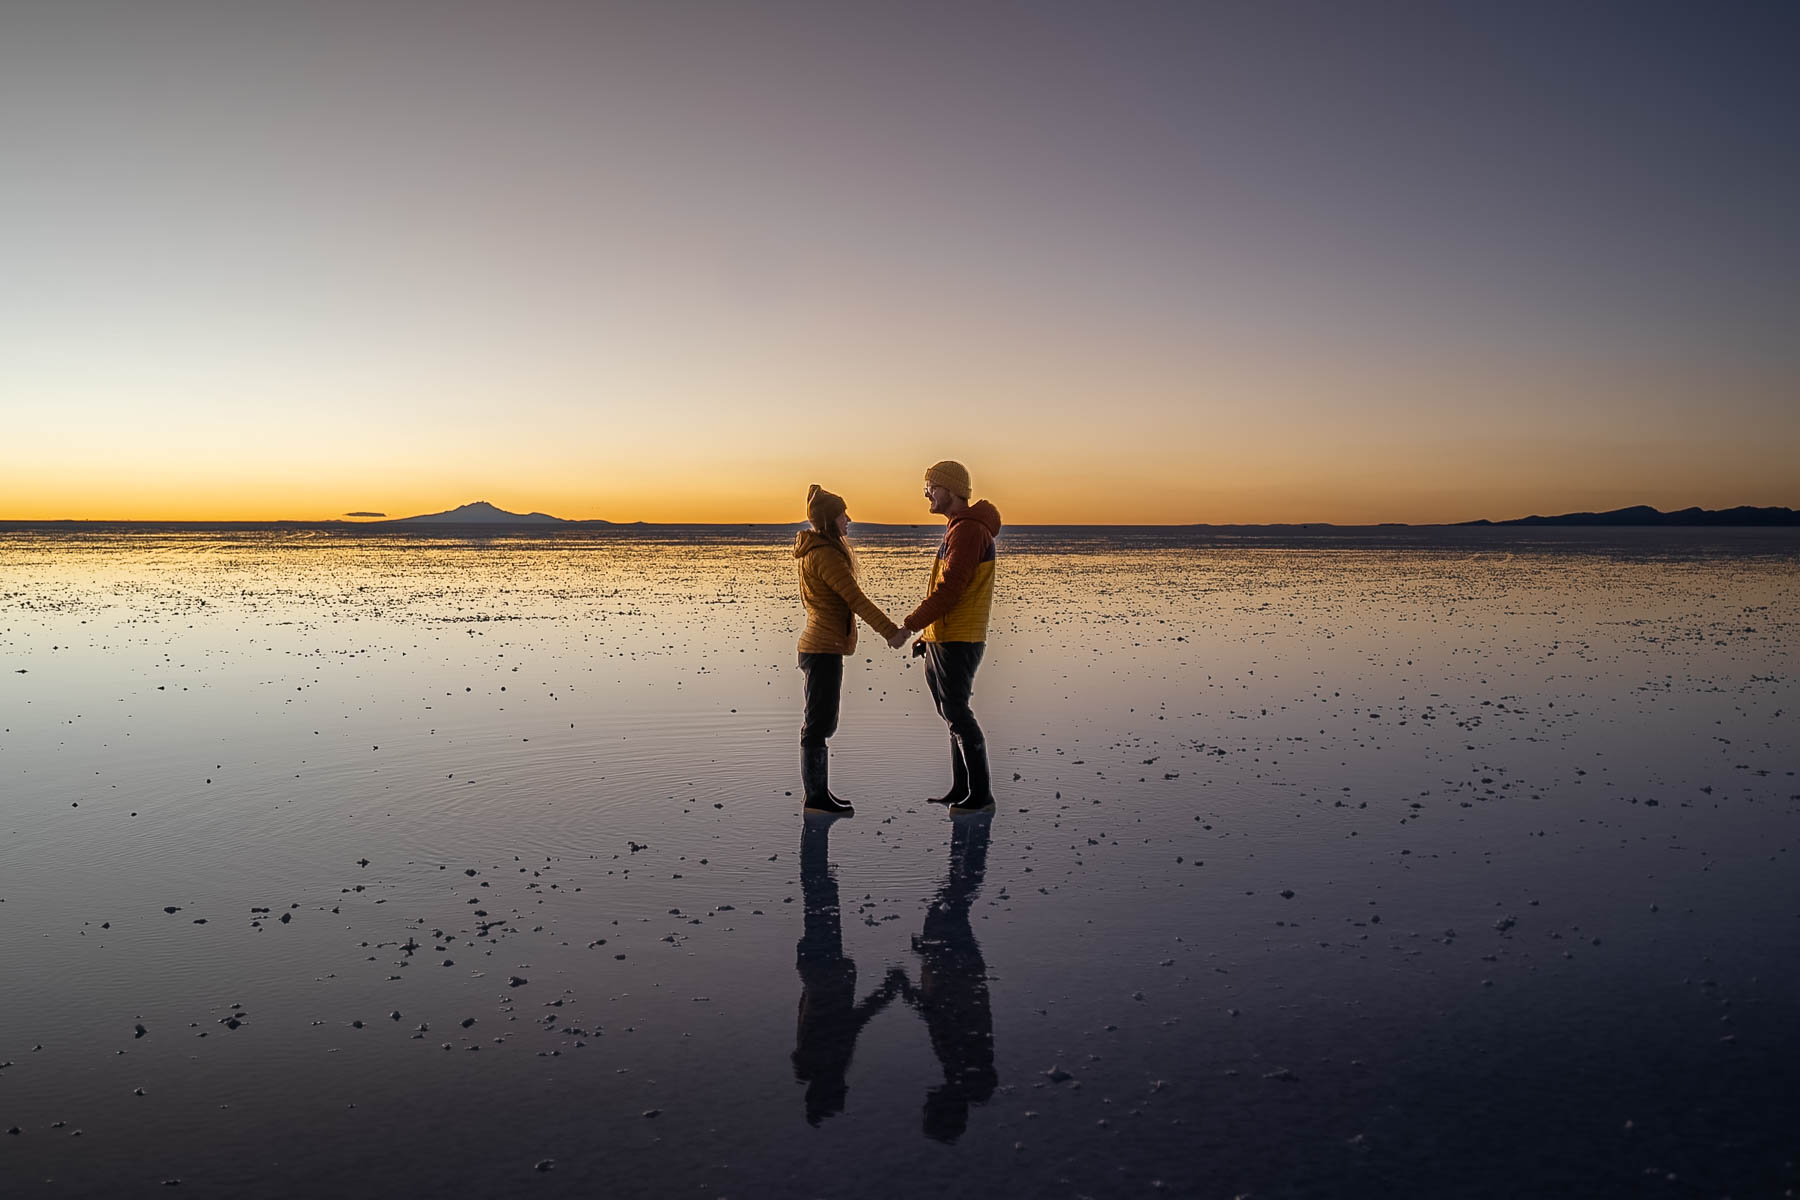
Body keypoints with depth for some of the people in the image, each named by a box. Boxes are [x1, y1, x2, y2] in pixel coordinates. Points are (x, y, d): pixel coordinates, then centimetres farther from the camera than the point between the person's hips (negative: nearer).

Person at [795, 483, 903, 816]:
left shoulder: (813, 551, 16)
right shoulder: (826, 555, -16)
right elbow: (856, 599, -19)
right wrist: (890, 630, -18)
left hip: (819, 647, 11)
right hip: (824, 648, -11)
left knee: (819, 721, 14)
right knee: (820, 722, -7)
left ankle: (817, 792, 21)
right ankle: (816, 796, -3)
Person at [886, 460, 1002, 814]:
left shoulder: (967, 530, -15)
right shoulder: (958, 529, 18)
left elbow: (949, 590, -21)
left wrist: (909, 625, -19)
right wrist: (926, 633, 19)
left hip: (956, 642, -10)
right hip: (942, 639, 10)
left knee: (958, 715, -7)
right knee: (953, 715, 13)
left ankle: (981, 794, -1)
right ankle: (961, 790, 20)